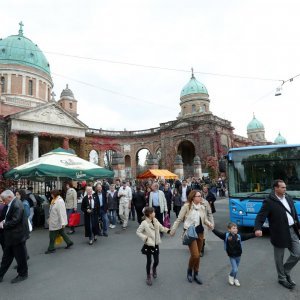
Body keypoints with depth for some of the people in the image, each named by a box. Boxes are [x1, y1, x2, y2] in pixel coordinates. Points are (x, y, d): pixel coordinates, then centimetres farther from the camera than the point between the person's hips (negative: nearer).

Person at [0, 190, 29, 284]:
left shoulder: (17, 205, -24)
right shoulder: (12, 204, 7)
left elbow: (15, 221, -25)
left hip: (17, 236, -9)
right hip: (11, 237, 9)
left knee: (20, 256, 8)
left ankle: (23, 274, 25)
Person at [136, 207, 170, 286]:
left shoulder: (155, 221, -1)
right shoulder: (144, 223, -18)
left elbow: (162, 228, 9)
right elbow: (138, 232, -13)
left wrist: (169, 230, -5)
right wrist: (145, 238, -23)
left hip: (156, 245, 5)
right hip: (148, 245, -5)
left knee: (156, 261, 11)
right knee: (149, 261, 5)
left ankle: (154, 269, 46)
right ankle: (148, 277, 27)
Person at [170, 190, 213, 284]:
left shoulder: (202, 207, 3)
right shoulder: (186, 206, -13)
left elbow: (205, 219, 14)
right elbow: (179, 219, -8)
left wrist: (209, 224, -8)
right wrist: (173, 230, -6)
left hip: (200, 232, 6)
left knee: (198, 255, 14)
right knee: (195, 255, -10)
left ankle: (196, 274, 33)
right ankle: (189, 270, 21)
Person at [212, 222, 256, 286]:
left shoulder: (239, 236, -5)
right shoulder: (226, 235, -13)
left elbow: (248, 236, -7)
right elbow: (218, 233, -17)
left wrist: (255, 234, -17)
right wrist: (212, 229, -27)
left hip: (238, 256, 3)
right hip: (232, 256, -3)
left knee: (235, 269, 16)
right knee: (235, 269, -7)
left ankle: (235, 279, 41)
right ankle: (231, 276, 24)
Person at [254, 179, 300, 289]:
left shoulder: (288, 198, 6)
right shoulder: (269, 201, -17)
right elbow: (261, 216, -22)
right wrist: (258, 228, -37)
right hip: (280, 233, -6)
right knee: (279, 258, 10)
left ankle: (286, 271, 34)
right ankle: (282, 278, 33)